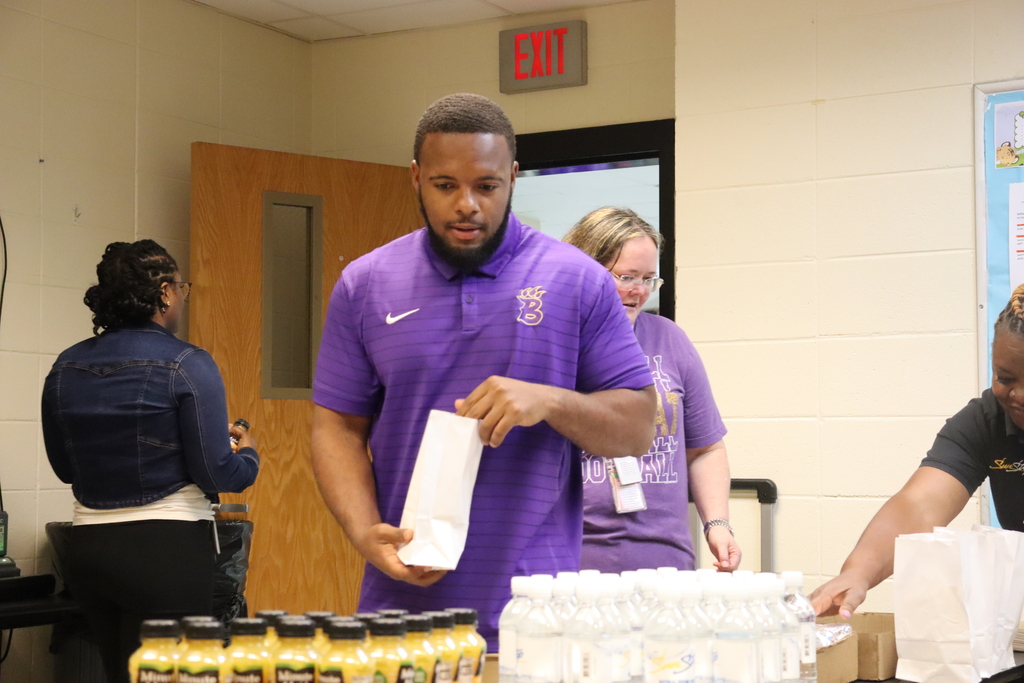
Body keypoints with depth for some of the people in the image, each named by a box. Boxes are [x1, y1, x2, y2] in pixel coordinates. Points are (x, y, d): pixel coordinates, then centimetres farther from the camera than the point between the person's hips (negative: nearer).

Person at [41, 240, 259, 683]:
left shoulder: (66, 368, 5)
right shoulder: (187, 366, -11)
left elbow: (65, 467, 15)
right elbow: (217, 474, -11)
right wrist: (248, 452, 9)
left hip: (88, 548, 6)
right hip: (165, 549, -6)